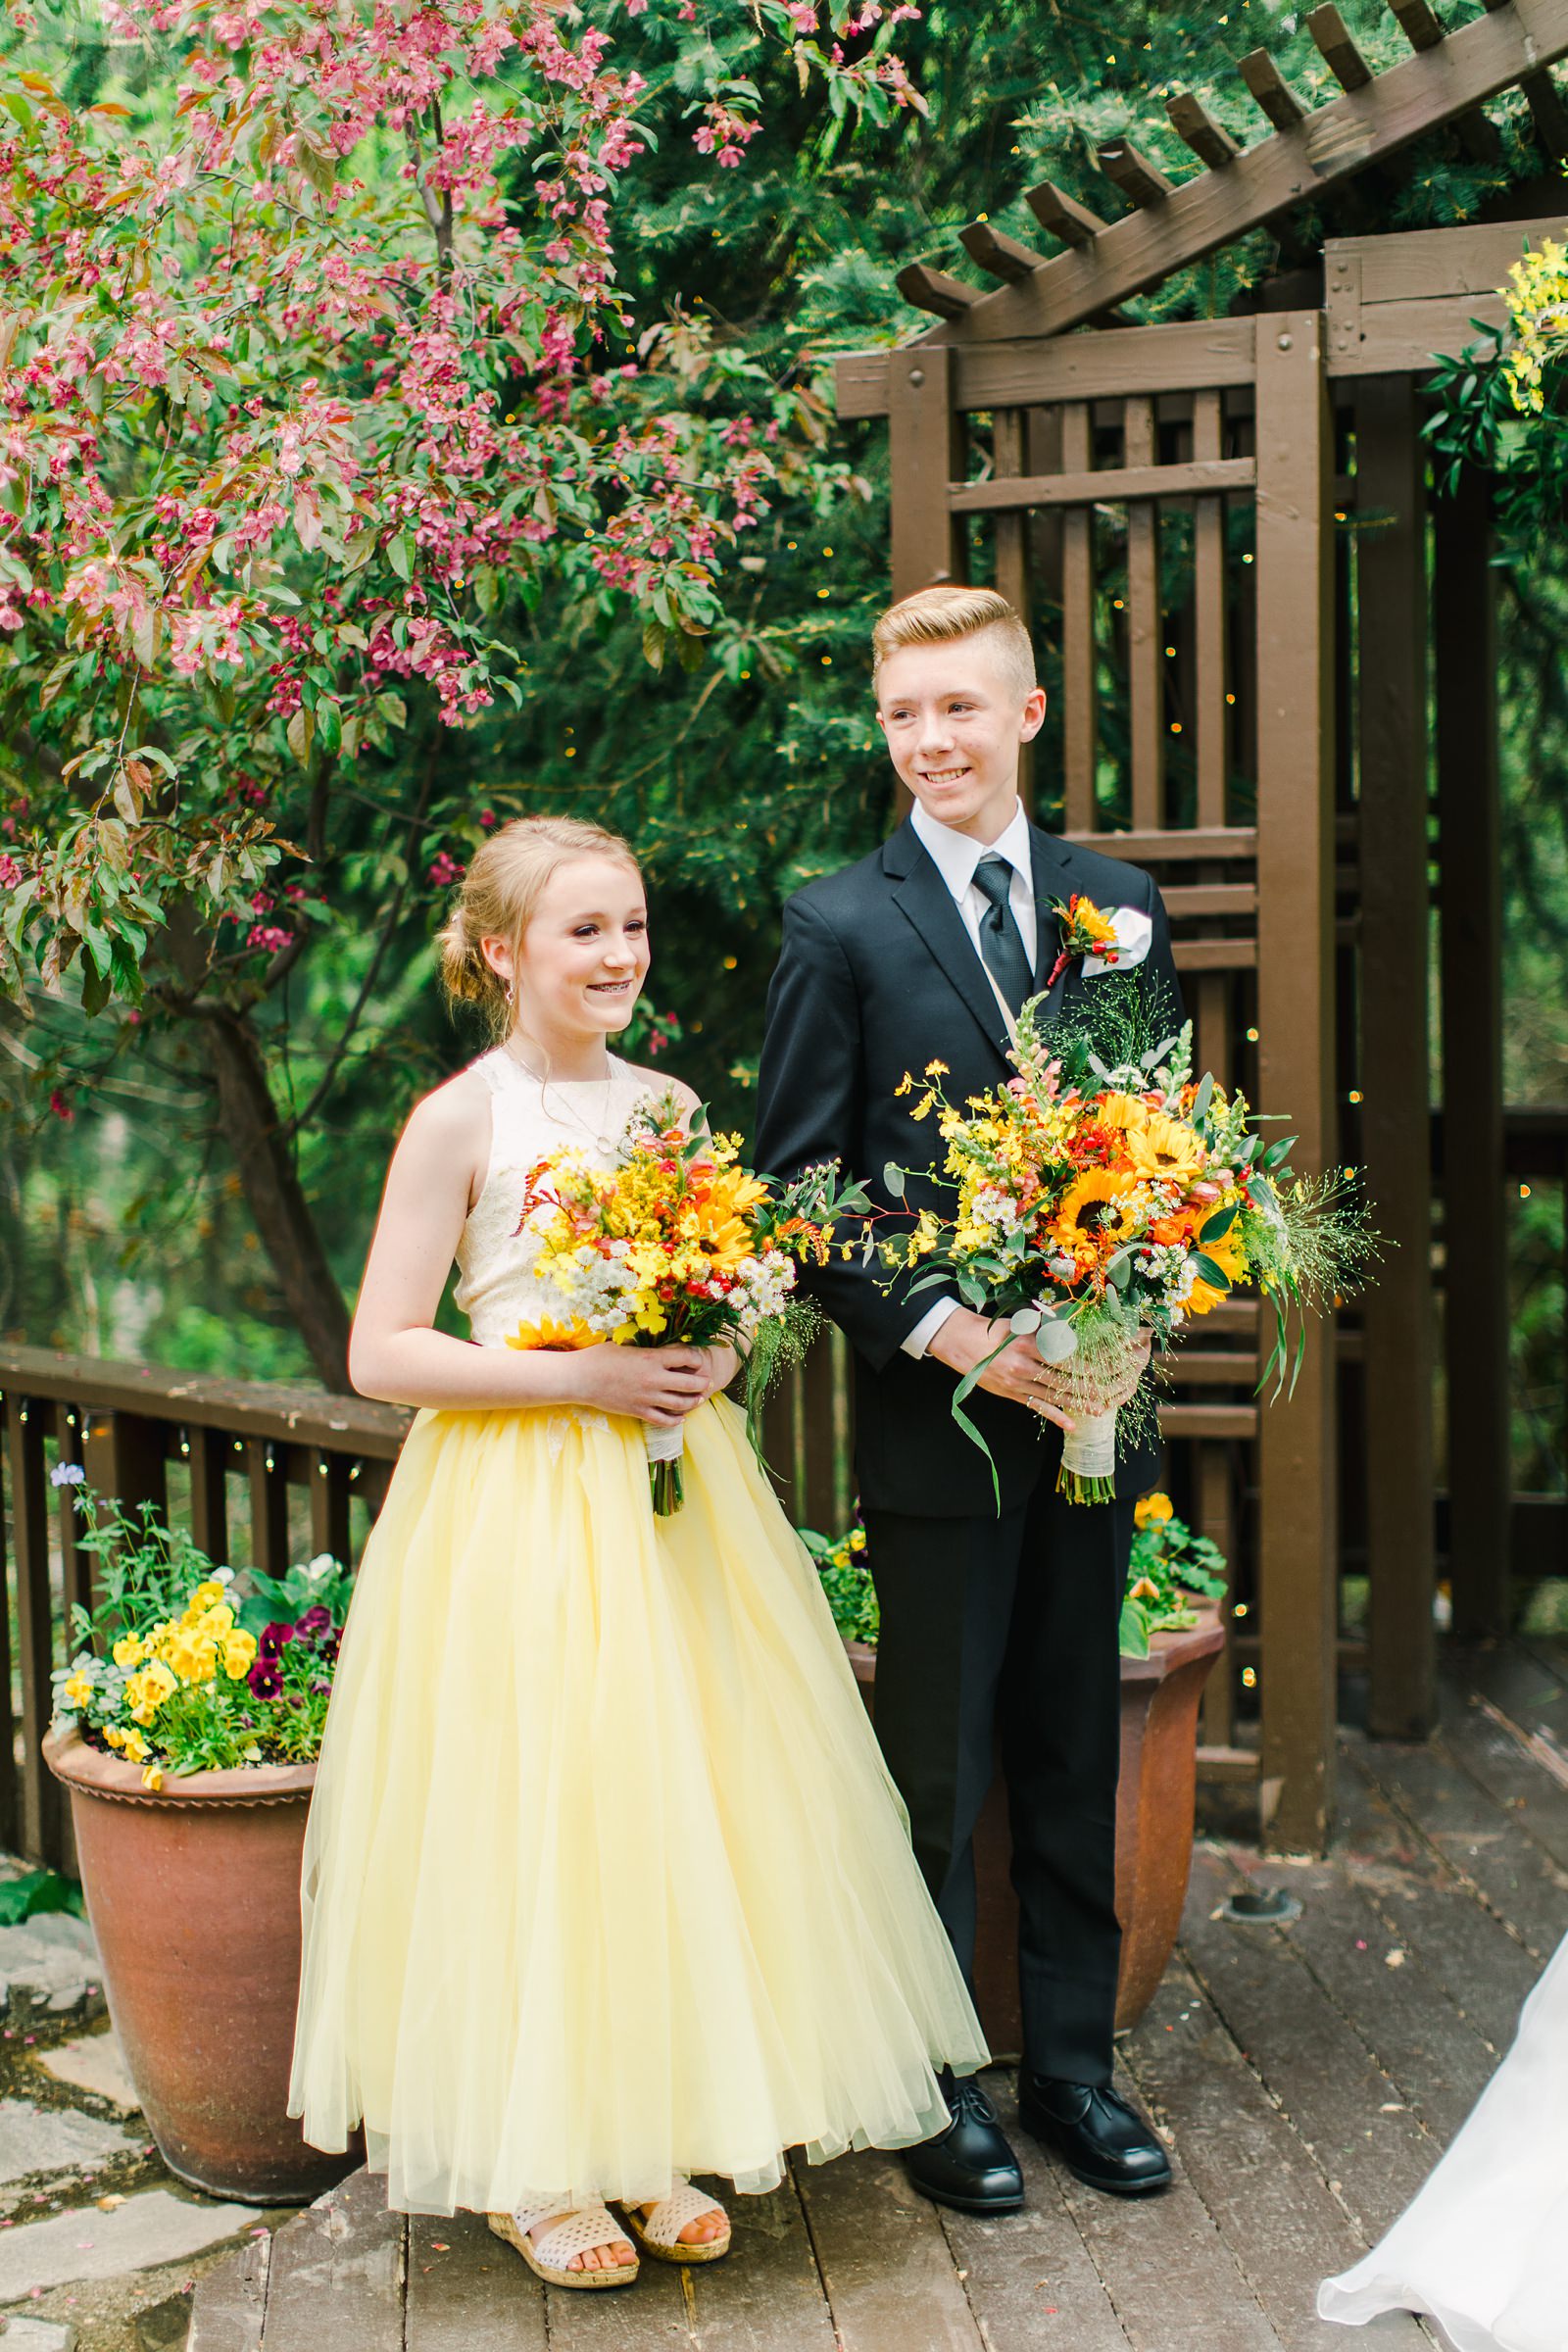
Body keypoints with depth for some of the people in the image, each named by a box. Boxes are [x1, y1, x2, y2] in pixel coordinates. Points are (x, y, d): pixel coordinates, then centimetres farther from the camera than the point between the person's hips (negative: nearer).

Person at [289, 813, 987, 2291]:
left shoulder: (667, 1105, 9)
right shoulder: (460, 1120, -6)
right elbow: (381, 1353, -10)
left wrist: (714, 1351, -5)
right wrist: (580, 1379, -17)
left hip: (672, 1499, 5)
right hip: (515, 1512, -5)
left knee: (676, 1802, 6)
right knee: (527, 1820, -1)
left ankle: (651, 2139, 22)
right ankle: (528, 2166, 16)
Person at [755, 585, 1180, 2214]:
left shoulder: (1120, 902, 8)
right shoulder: (839, 927, -4)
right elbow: (796, 1189, -6)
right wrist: (946, 1334, -16)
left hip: (1089, 1404, 4)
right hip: (936, 1421, -3)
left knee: (1075, 1757, 14)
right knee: (938, 1772, 7)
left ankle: (1074, 2066, 29)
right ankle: (938, 2088, 23)